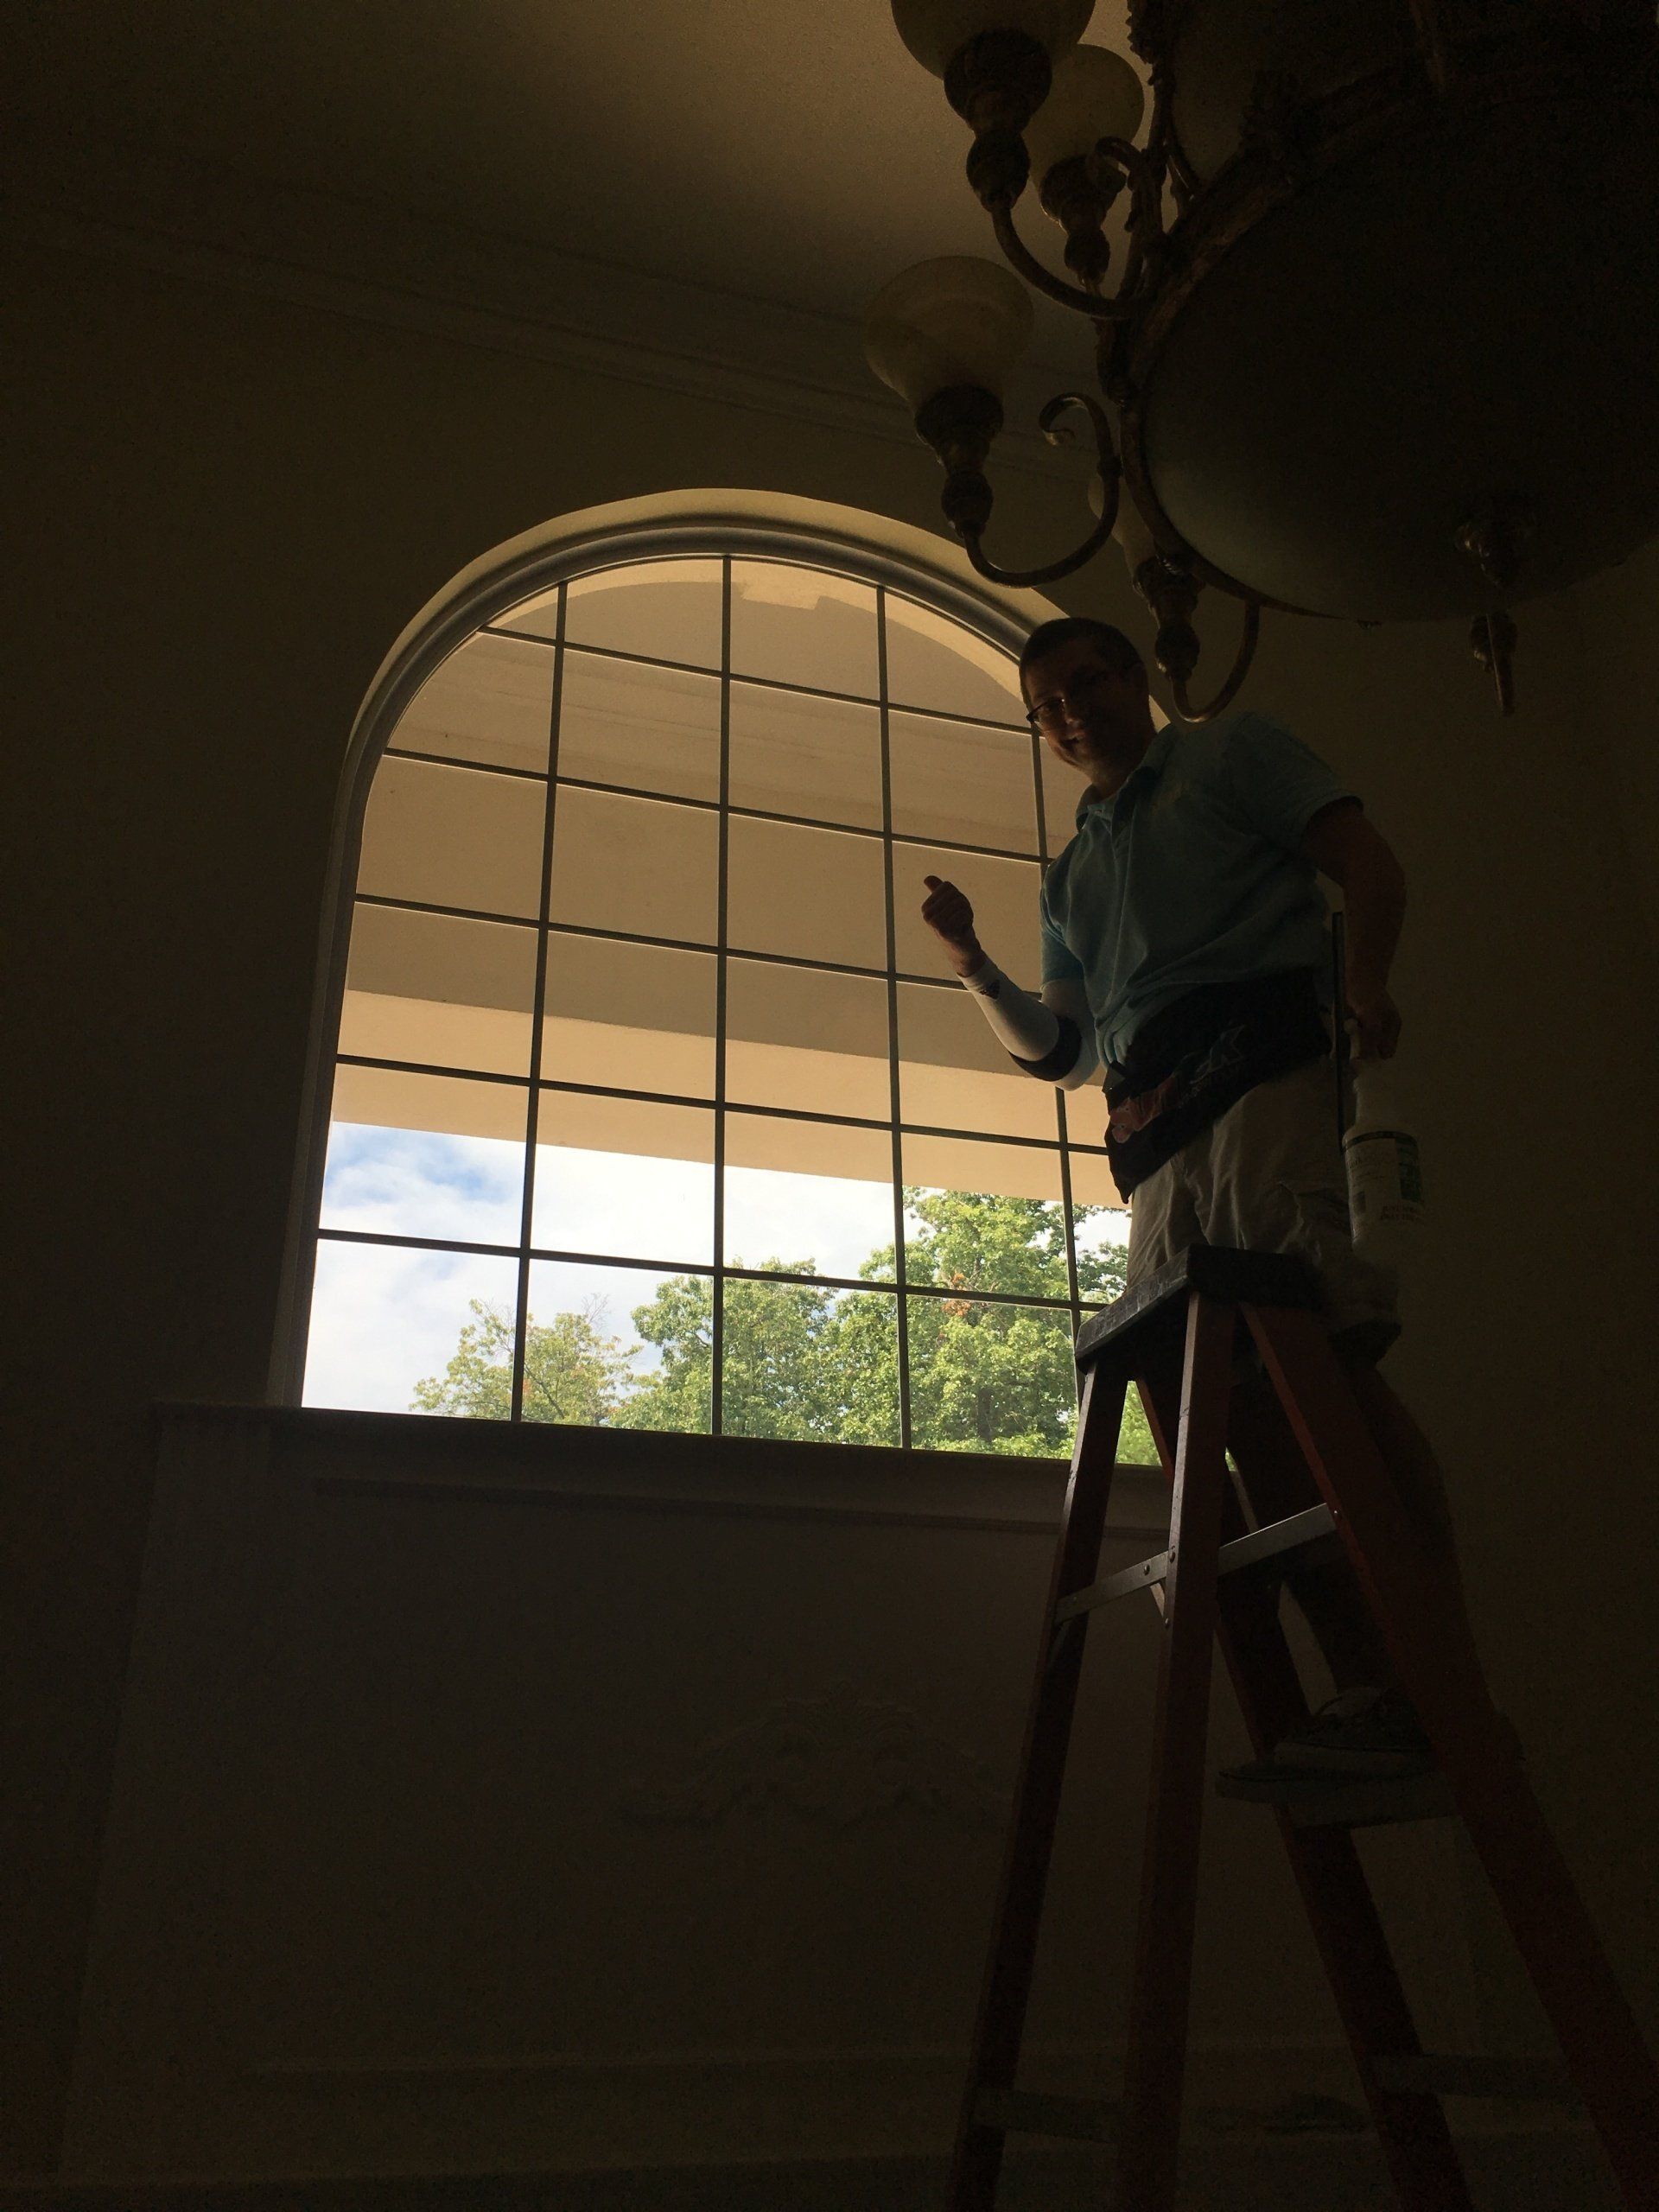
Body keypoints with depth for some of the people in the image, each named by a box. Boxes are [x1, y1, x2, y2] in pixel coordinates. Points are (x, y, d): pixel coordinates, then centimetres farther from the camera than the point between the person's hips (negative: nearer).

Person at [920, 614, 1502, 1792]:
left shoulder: (1235, 750, 18)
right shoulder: (1069, 877, 33)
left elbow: (1371, 864, 5)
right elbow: (1056, 1051, 32)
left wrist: (1362, 982, -15)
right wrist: (973, 964, 17)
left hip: (1263, 1064, -6)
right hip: (1154, 1139, 6)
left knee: (1334, 1360, -21)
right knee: (1234, 1401, -7)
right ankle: (1370, 1692, -7)